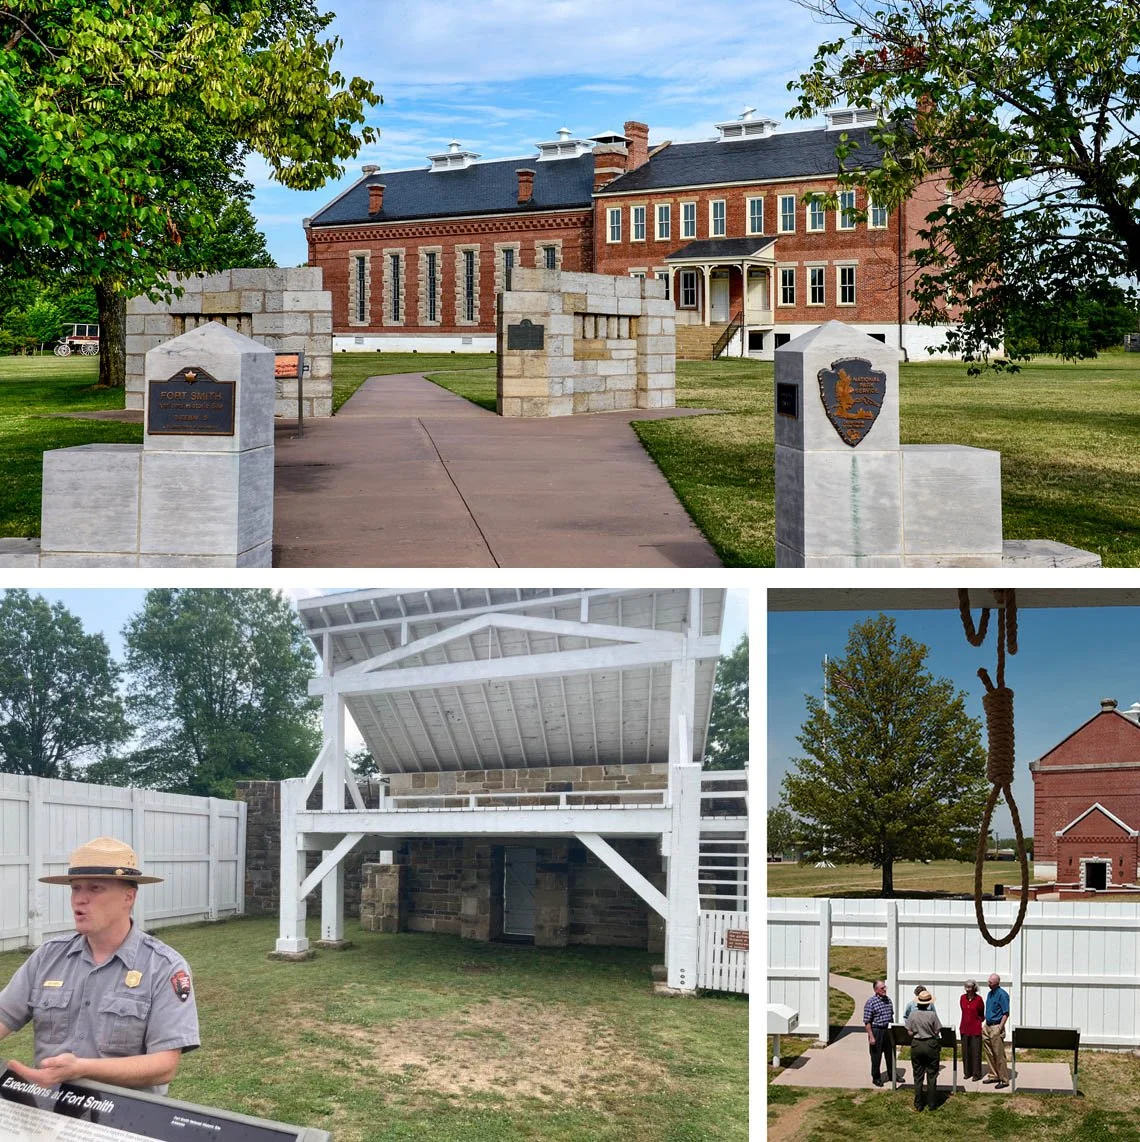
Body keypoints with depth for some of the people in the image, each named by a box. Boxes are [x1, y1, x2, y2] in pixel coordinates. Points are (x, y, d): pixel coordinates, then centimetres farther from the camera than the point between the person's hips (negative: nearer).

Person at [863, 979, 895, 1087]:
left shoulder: (888, 999, 7)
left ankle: (892, 1074, 32)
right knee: (876, 1056, 4)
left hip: (888, 1030, 6)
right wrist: (871, 1037, -18)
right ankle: (876, 1078, 17)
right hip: (876, 1031, -6)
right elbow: (867, 1022, -15)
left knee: (891, 1054, 16)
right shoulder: (870, 1002, -15)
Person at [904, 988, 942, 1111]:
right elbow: (937, 1032, -10)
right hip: (931, 1045, -2)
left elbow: (910, 1032, -2)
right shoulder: (932, 1014, -13)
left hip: (916, 1045, 2)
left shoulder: (912, 1015, -6)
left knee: (918, 1076, 11)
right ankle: (931, 1104, 13)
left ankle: (918, 1105, 14)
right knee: (932, 1076, 10)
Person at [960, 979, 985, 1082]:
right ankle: (967, 1072, 19)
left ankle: (976, 1074, 5)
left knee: (976, 1051, -2)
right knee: (965, 1051, 9)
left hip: (975, 1028, -4)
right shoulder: (962, 998, 2)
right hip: (964, 1027, 4)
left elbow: (982, 1014, 3)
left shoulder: (978, 999, -10)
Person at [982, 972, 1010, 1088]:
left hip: (996, 1027, -9)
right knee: (989, 1053, 12)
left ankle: (1004, 1080, 2)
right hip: (987, 1026, 9)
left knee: (999, 1055, -4)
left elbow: (1006, 1014, -15)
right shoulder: (990, 993, 12)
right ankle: (995, 1075, 23)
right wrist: (984, 1026, 14)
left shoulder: (1002, 994, -14)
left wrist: (1000, 1028, -18)